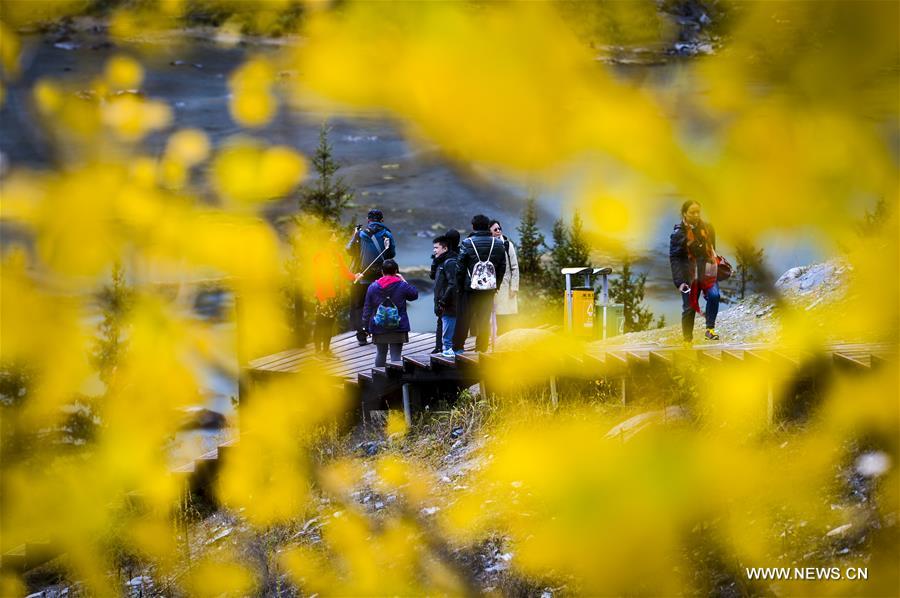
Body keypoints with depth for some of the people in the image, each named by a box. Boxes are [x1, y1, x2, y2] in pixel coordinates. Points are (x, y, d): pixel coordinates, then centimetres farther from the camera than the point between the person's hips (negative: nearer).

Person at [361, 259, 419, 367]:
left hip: (378, 329, 2)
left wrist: (367, 327, 12)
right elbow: (415, 294, 13)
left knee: (380, 354, 17)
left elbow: (367, 309, 4)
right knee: (396, 355, -3)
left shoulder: (373, 287, 1)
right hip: (398, 329, -2)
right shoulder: (402, 286, -6)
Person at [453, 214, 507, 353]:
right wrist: (495, 286, 15)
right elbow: (502, 268, 8)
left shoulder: (467, 244, -7)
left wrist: (460, 287, 3)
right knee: (485, 320, 8)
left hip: (470, 289, -3)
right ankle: (482, 348, 8)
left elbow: (460, 268, -6)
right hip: (489, 290, 3)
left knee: (463, 319, 4)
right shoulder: (498, 245, 4)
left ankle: (457, 347, 6)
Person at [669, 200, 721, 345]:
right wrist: (679, 281, -17)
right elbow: (674, 258, -10)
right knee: (689, 308, 1)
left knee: (714, 295, -24)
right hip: (689, 275, -3)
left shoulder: (707, 228, 5)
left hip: (707, 272, 3)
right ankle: (688, 340, 15)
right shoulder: (678, 233, -8)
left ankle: (710, 329, -13)